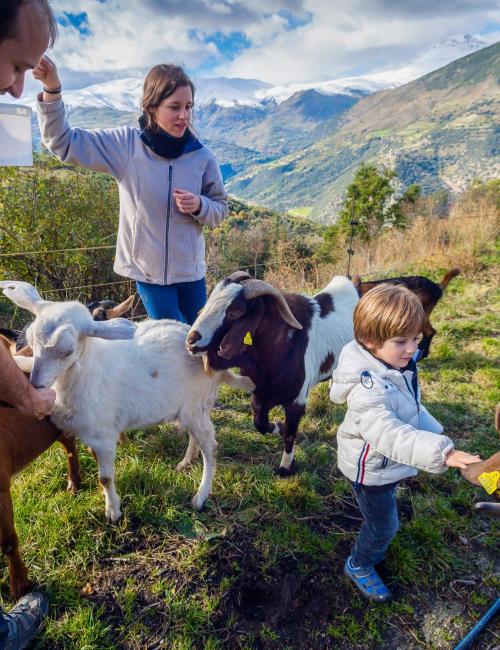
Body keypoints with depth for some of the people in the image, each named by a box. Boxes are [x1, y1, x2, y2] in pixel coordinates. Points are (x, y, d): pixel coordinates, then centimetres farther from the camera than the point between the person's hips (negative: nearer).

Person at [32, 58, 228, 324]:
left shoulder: (202, 156, -7)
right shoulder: (125, 144, -9)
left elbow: (220, 208, 3)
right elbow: (62, 142, -8)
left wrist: (199, 205, -19)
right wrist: (52, 90, -22)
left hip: (190, 270, 2)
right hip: (147, 269, -2)